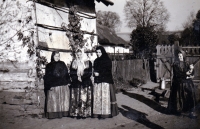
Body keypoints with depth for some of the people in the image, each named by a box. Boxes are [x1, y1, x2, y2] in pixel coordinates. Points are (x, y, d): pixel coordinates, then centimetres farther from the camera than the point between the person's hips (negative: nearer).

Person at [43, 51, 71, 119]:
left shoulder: (62, 64, 13)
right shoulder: (49, 66, 2)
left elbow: (66, 74, 14)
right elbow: (47, 77, -2)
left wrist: (68, 82, 4)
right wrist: (49, 86, -12)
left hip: (64, 86, 4)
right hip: (53, 86, -3)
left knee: (63, 99, 4)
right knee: (53, 100, -3)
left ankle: (62, 112, 10)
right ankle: (53, 114, 1)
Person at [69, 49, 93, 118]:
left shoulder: (88, 62, 6)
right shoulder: (73, 63, 11)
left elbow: (89, 73, 0)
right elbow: (71, 74, 6)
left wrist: (81, 77, -11)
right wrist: (77, 78, -11)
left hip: (86, 83, -1)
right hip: (76, 84, 1)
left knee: (85, 99, -5)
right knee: (76, 99, -3)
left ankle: (85, 113, 0)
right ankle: (77, 113, 1)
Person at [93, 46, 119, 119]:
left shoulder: (107, 60, -3)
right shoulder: (96, 61, 14)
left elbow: (108, 71, -8)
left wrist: (99, 74, -13)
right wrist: (95, 73, -3)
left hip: (105, 81, -5)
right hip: (97, 81, 5)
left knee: (105, 97, -6)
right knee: (97, 97, 1)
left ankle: (105, 113, -2)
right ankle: (98, 112, 6)